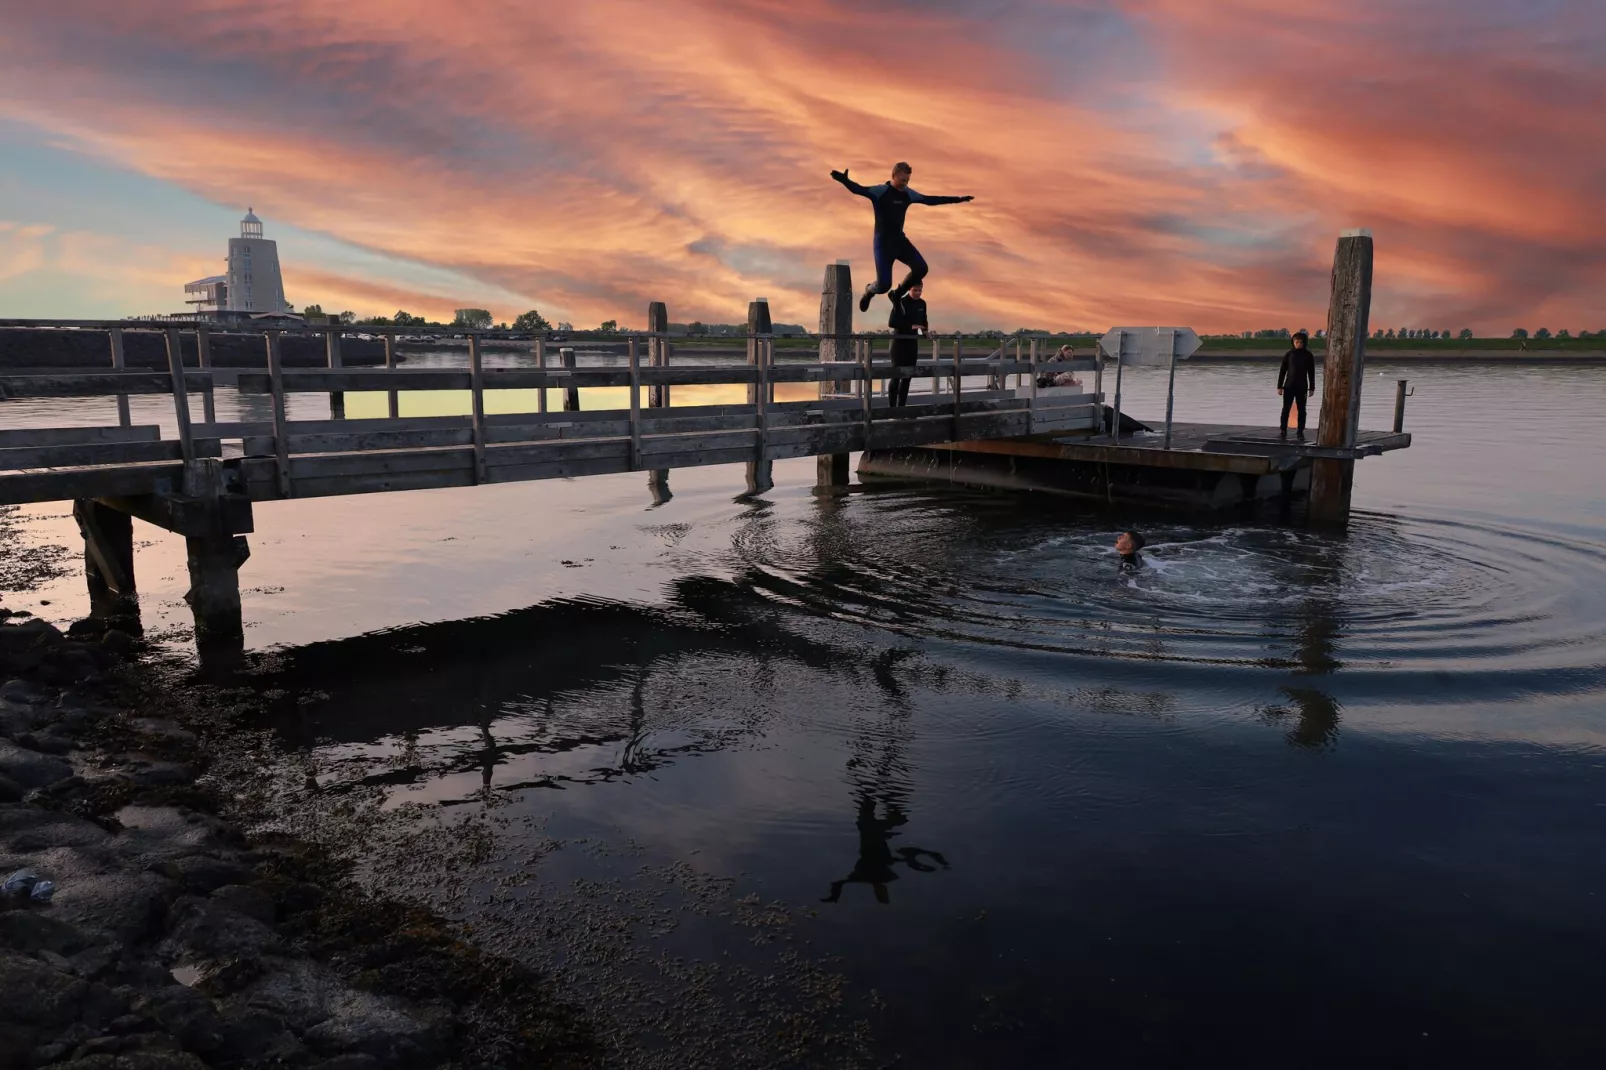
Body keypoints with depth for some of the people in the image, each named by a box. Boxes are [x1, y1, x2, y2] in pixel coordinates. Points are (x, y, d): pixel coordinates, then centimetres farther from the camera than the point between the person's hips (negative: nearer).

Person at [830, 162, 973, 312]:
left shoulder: (908, 194, 7)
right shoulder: (880, 191, -13)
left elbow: (930, 200, 19)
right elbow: (858, 189, -28)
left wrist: (956, 199, 24)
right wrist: (844, 180, -50)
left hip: (900, 240, 6)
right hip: (883, 242, -6)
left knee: (921, 268, -12)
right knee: (884, 284, -13)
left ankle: (897, 295, 12)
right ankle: (869, 291, 27)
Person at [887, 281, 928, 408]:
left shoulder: (922, 304, 7)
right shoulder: (901, 302, -12)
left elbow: (923, 321, 19)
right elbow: (891, 322, -19)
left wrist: (925, 329, -3)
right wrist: (910, 326, -27)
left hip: (913, 342, 6)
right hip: (899, 341, -6)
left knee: (908, 376, 6)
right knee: (897, 375, -8)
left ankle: (901, 407, 11)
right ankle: (892, 407, -5)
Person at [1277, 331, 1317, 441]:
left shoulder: (1308, 355, 1)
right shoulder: (1288, 354, -1)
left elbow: (1311, 373, 4)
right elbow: (1282, 371, 1)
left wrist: (1312, 388, 1)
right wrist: (1279, 386, -3)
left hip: (1302, 387, 0)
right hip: (1289, 386, 0)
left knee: (1301, 410, 2)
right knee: (1286, 409, -2)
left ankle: (1300, 433, 7)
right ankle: (1283, 431, 4)